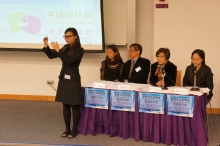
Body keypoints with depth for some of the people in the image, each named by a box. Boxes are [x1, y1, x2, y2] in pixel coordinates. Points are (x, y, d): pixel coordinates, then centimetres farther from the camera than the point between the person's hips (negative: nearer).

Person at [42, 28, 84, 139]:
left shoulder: (79, 50, -11)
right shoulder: (65, 48, 8)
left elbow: (68, 61, -23)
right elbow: (51, 56, 13)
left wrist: (58, 50, -24)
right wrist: (46, 46, -3)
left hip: (73, 80, -6)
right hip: (63, 79, 7)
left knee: (74, 106, 2)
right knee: (65, 105, 11)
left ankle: (74, 130, 12)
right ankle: (67, 129, 21)